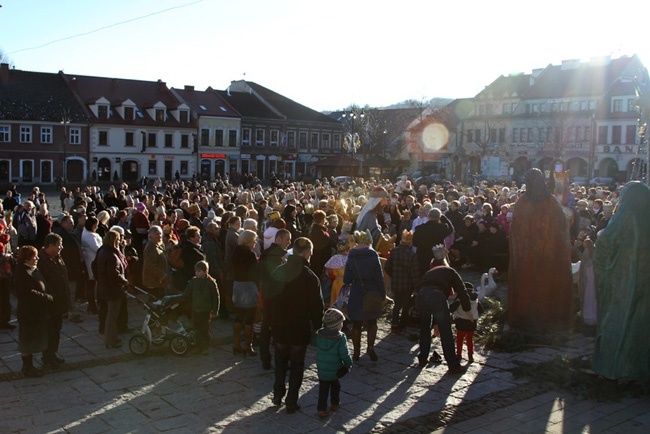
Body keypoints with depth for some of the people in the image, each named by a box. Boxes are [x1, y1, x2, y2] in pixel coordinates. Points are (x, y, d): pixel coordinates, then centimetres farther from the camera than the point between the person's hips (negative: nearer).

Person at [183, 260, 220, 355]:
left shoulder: (211, 282, -9)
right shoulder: (193, 281, 3)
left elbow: (215, 297, -5)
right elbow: (186, 294, 11)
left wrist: (214, 311, -5)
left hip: (206, 310, -4)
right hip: (195, 309, 4)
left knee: (205, 330, 2)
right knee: (197, 329, 9)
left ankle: (206, 348, 13)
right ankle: (199, 346, 21)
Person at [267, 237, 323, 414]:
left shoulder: (277, 272, -2)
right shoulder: (310, 277, -16)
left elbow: (270, 300, 5)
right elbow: (316, 306, -12)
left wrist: (271, 323, 14)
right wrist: (316, 326, 0)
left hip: (279, 328, 4)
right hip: (300, 329, -4)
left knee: (280, 361, 23)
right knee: (297, 365, 9)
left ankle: (278, 395, 28)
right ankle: (291, 402, 12)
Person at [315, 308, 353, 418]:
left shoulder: (319, 334, -6)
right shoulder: (340, 337, -19)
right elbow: (344, 354, -17)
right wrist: (349, 364, -2)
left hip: (321, 369, 2)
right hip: (335, 370, -2)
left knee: (323, 388, 11)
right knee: (335, 385, 23)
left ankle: (321, 409, 5)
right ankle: (335, 403, 38)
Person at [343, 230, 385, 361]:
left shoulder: (351, 256, -4)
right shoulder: (373, 255, -8)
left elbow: (347, 279, -2)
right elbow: (379, 277, -8)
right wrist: (382, 293, 1)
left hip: (356, 295, 1)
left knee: (356, 324, 12)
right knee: (372, 322, 15)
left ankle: (356, 352, 16)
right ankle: (370, 346, -4)